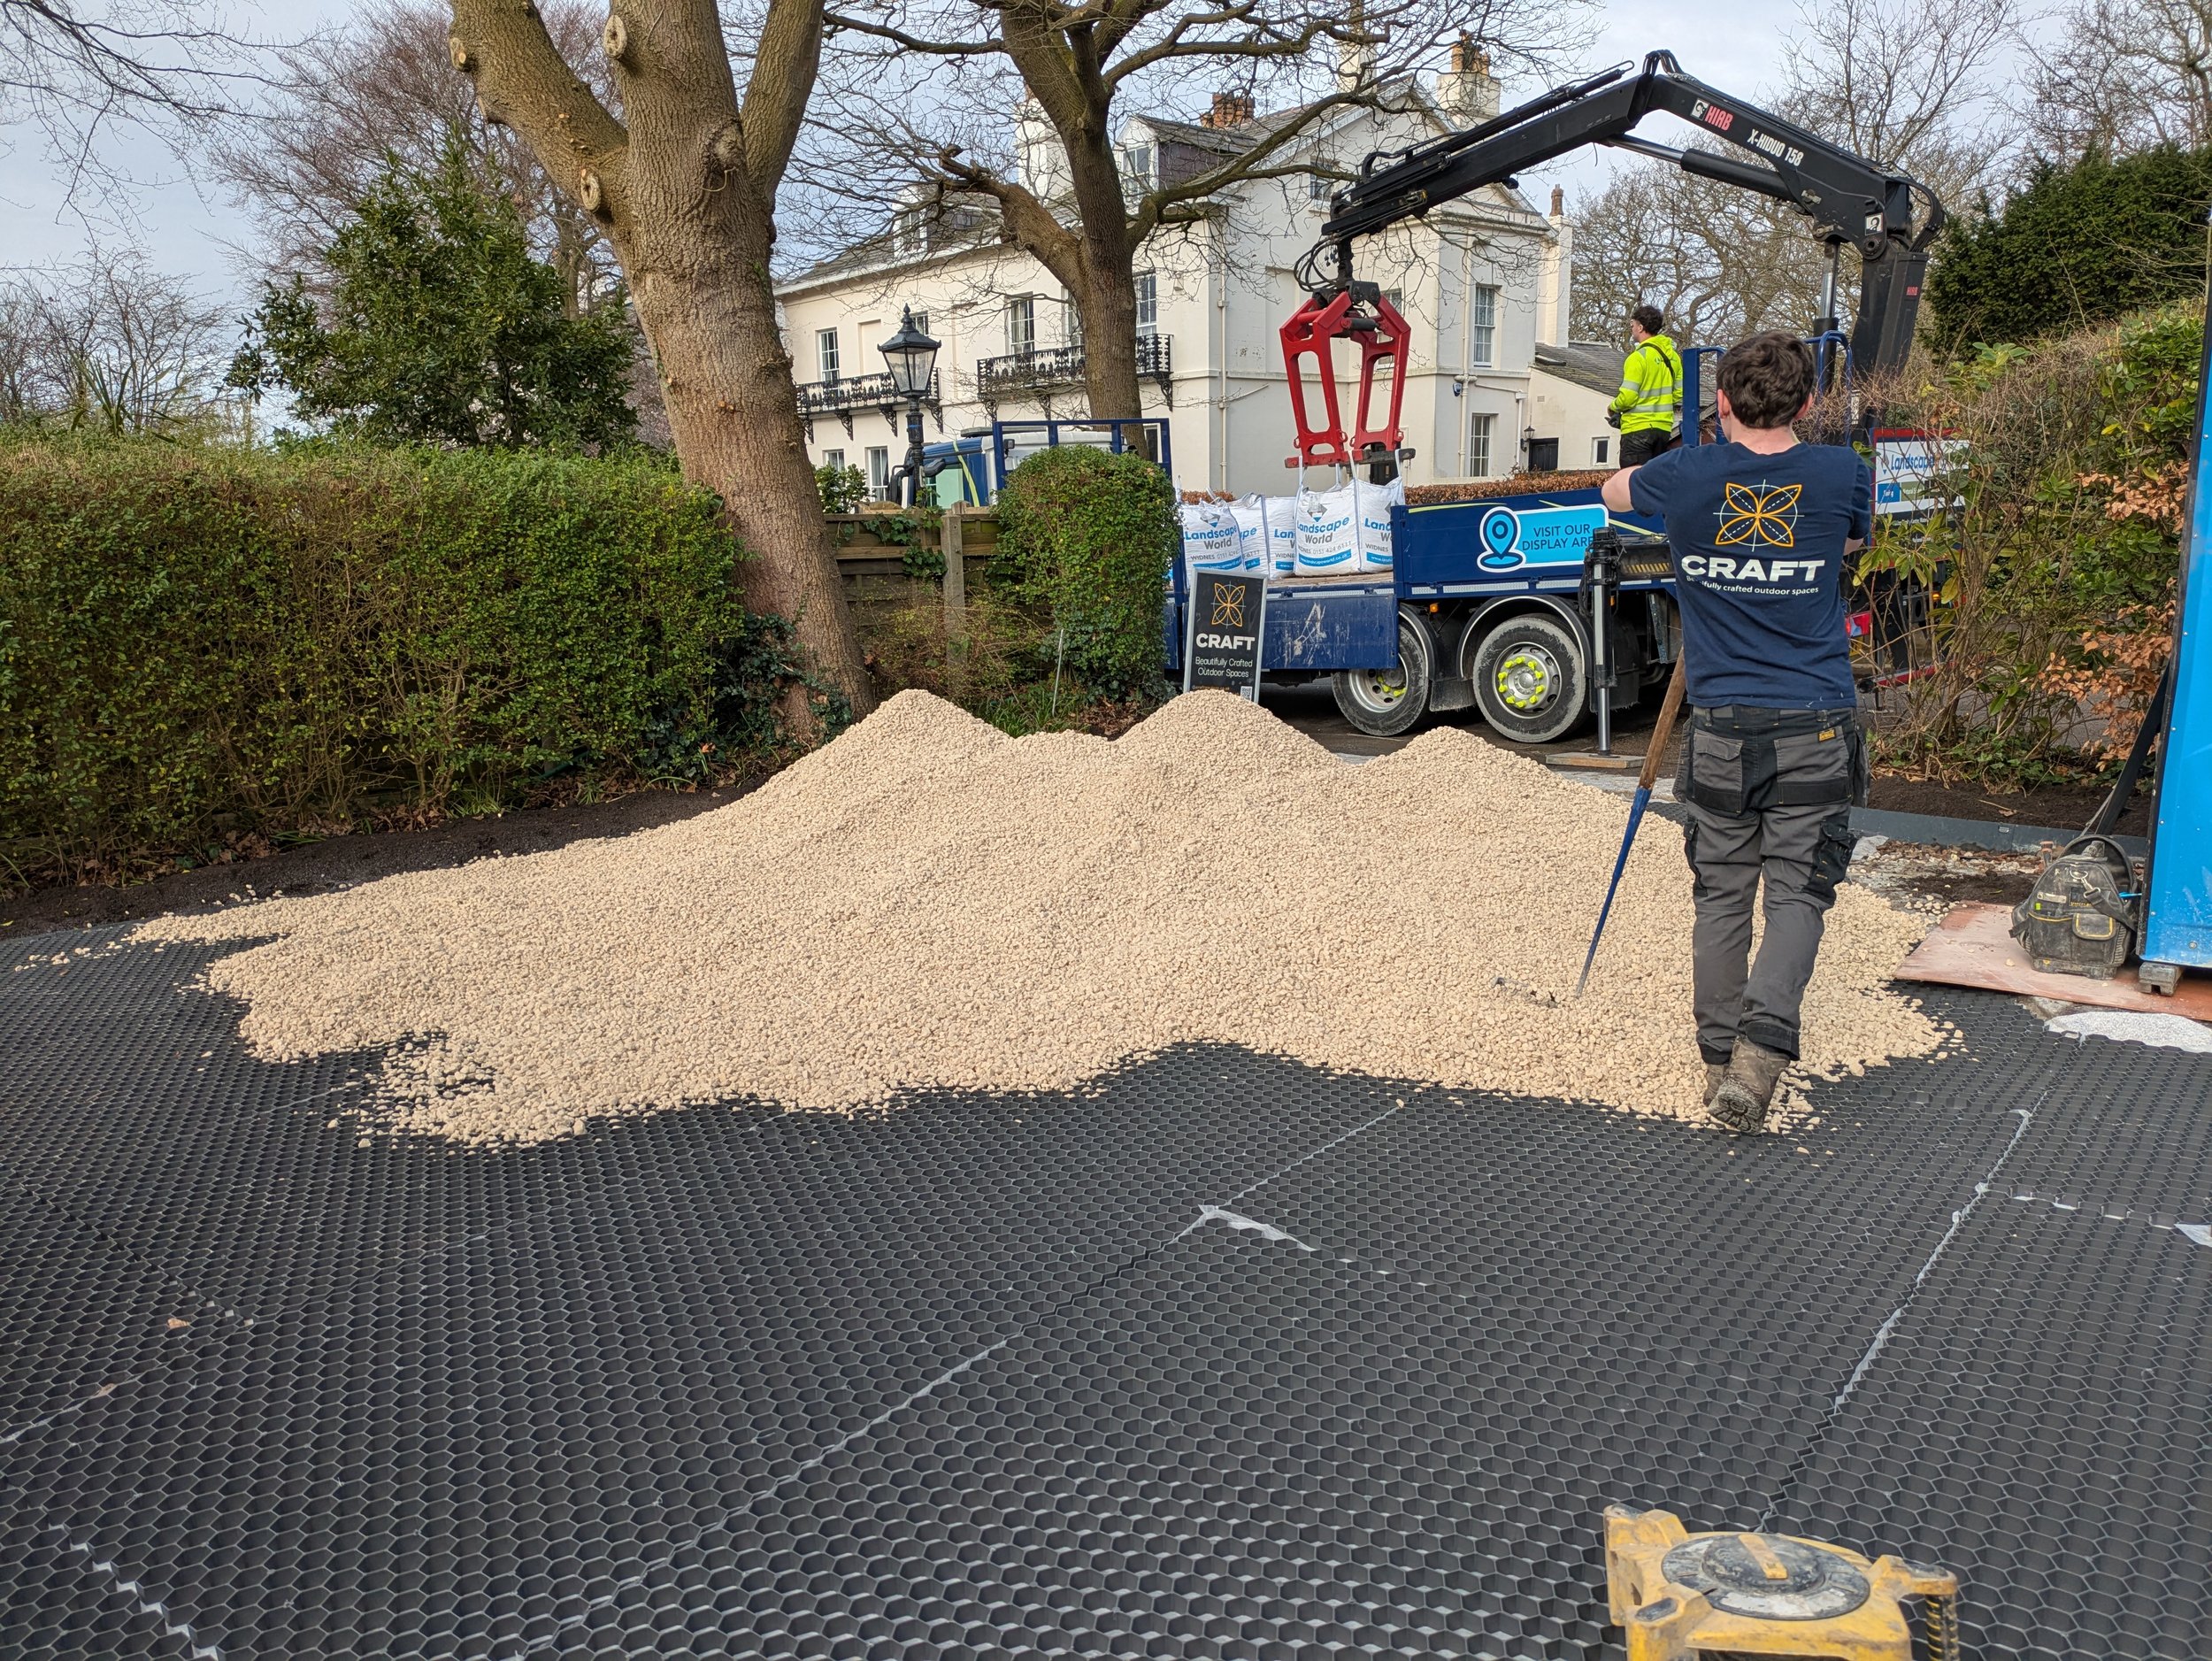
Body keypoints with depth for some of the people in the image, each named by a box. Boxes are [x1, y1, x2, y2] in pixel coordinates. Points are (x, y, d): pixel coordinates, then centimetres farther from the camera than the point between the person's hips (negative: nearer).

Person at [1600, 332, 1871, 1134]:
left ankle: (1720, 1059, 16)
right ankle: (1762, 1043, -15)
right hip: (1815, 728, 0)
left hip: (1722, 727, 0)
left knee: (1721, 894, 10)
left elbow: (1612, 491, 20)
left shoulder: (1685, 476, -3)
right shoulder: (1840, 475, -2)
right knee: (1797, 893, 4)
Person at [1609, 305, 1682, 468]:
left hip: (1639, 428, -8)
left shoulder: (1638, 357, -14)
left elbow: (1627, 397, -16)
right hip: (1664, 428, 8)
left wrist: (1612, 408, 2)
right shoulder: (1673, 356, 10)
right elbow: (1679, 394, 12)